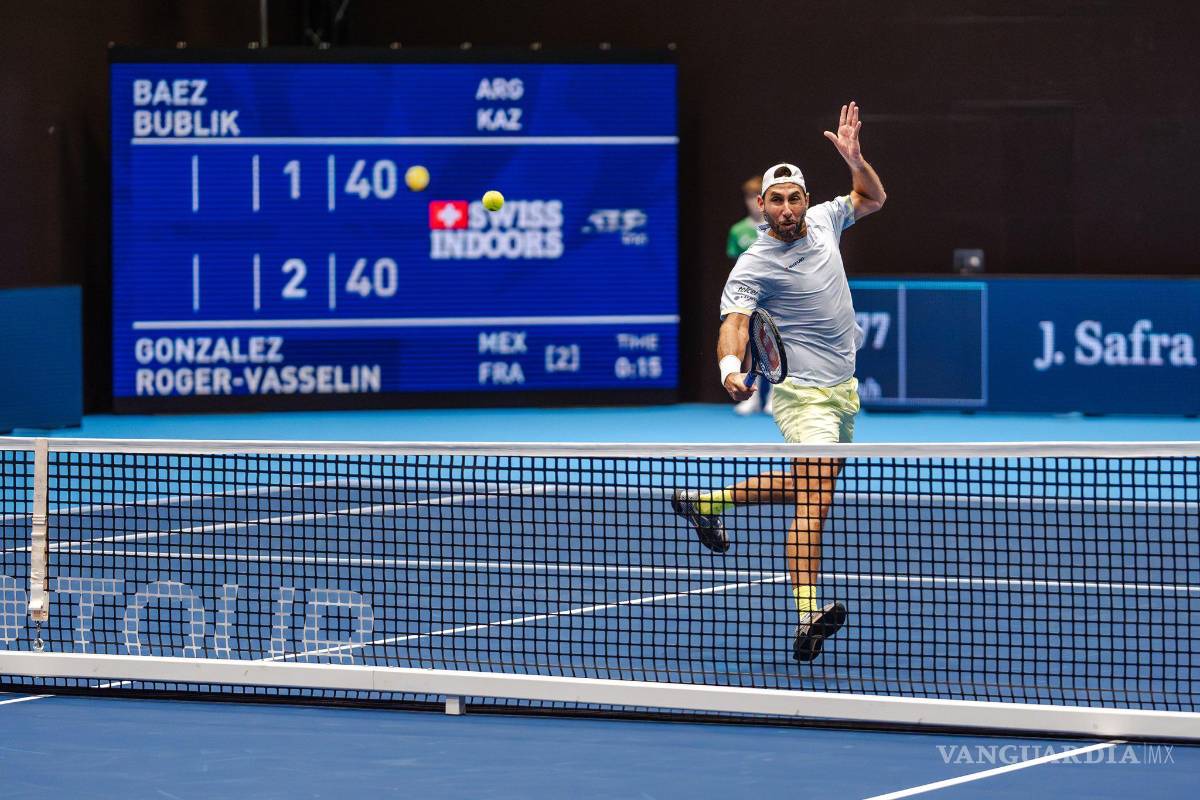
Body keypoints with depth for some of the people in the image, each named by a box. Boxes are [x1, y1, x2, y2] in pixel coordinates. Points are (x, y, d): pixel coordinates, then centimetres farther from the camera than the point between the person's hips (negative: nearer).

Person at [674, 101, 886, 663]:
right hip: (805, 391, -8)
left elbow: (872, 198, 18)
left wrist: (853, 157, -1)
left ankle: (705, 501, 39)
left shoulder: (823, 221, 2)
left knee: (808, 486, 22)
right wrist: (731, 367, -46)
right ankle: (807, 618, -32)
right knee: (814, 498, -22)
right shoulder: (754, 266, -17)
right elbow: (734, 321, -26)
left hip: (842, 389, 8)